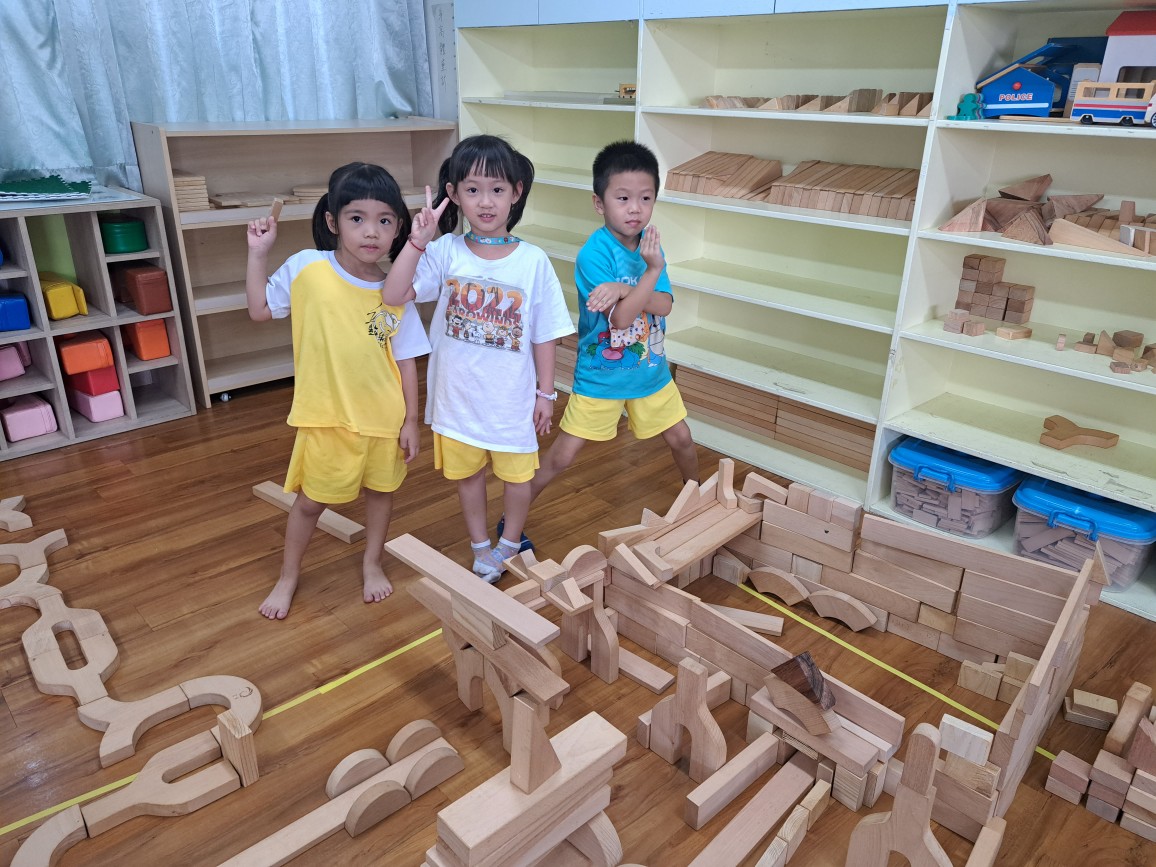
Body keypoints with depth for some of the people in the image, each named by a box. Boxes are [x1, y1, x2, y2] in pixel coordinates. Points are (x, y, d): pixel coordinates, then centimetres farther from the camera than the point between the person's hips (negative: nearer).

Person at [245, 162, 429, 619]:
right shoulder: (306, 268, -12)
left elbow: (406, 359, -3)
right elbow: (260, 310, 2)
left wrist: (410, 420, -3)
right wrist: (258, 253, -6)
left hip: (383, 414, 2)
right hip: (326, 414, -1)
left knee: (381, 488, 19)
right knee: (311, 500, 13)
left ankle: (372, 564, 44)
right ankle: (288, 577, 38)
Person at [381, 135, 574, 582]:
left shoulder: (533, 261, -10)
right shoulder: (445, 252, -9)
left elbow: (544, 335, -4)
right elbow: (392, 295, -19)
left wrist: (546, 393, -1)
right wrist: (417, 240, -27)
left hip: (513, 395, -1)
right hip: (459, 393, 1)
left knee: (517, 474, 16)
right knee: (466, 472, 18)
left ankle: (510, 542, 43)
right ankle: (481, 548, 41)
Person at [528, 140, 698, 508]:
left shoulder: (650, 242, -5)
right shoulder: (593, 253, -23)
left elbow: (664, 305, -15)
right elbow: (620, 318, -27)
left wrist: (623, 289, -31)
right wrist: (653, 269, -32)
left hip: (650, 369, 5)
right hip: (600, 376, -5)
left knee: (681, 439, 19)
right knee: (561, 457, 2)